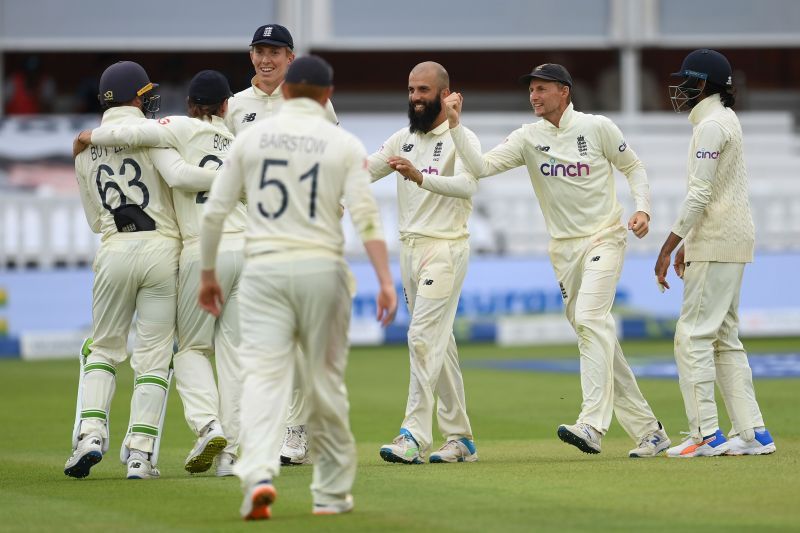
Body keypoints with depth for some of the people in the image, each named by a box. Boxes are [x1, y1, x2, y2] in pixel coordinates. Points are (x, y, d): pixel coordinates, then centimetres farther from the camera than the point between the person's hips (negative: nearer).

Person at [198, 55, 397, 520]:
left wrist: (208, 274, 17)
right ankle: (332, 492, 17)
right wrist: (386, 280, -12)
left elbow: (215, 212, 7)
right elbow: (366, 215, -9)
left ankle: (259, 474, -28)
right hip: (322, 269, 0)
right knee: (326, 381, 10)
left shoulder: (252, 137, 6)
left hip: (264, 271, 0)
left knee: (264, 376, -6)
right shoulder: (344, 144, 2)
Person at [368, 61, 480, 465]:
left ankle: (414, 436, -21)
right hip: (409, 247, 7)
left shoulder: (462, 139, -8)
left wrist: (418, 175, -41)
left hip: (445, 248, -7)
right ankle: (460, 438, 14)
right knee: (440, 342, 9)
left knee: (424, 337, -16)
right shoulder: (404, 139, 14)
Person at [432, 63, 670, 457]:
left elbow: (633, 167, 6)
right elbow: (481, 167, -8)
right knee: (594, 335, 5)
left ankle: (592, 425, -33)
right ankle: (648, 430, 13)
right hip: (563, 248, 5)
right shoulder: (528, 138, 3)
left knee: (591, 320, -23)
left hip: (604, 239, -5)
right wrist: (455, 126, -17)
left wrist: (642, 208, -10)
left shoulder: (597, 128, -4)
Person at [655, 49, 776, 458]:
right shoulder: (726, 119, 18)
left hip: (717, 244, -10)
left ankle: (706, 434, -13)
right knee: (724, 337, 11)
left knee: (693, 336, -10)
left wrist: (667, 249, -17)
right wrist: (687, 245, 23)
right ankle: (752, 433, 9)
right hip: (731, 240, 10)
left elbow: (700, 195, -19)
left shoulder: (711, 125, -14)